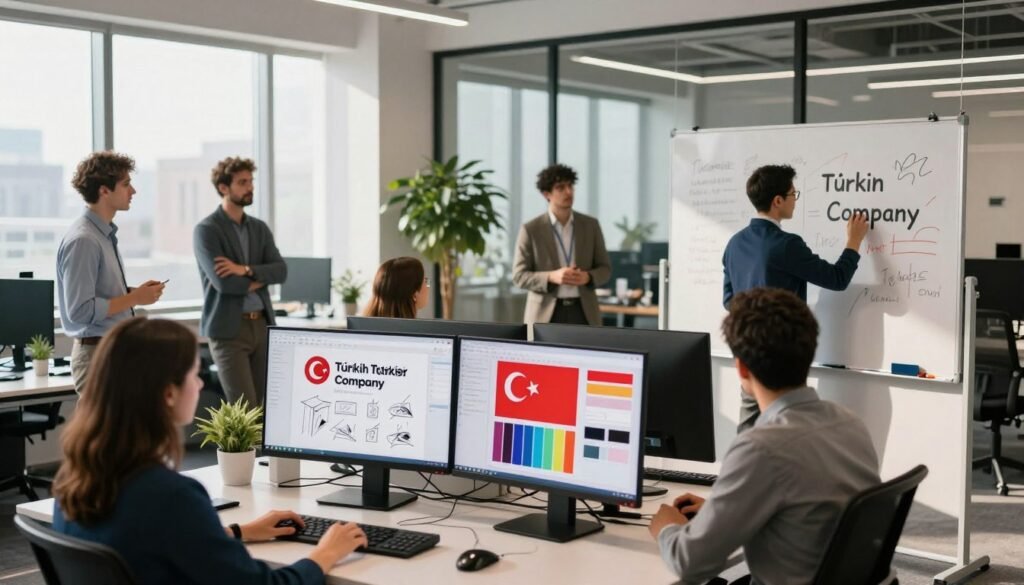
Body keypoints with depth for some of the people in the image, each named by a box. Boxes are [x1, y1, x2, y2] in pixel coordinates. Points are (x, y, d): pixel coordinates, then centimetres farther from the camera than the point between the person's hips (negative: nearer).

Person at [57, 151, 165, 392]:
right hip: (98, 354, -9)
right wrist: (134, 298, -16)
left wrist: (135, 292, 4)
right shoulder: (83, 241, -18)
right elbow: (80, 310, -23)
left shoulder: (106, 234, 11)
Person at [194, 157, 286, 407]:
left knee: (258, 405, 8)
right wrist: (259, 280, -4)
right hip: (228, 328, -6)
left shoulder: (260, 228, 13)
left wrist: (246, 270, -16)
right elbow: (222, 282, -18)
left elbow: (281, 271, 0)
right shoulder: (206, 230, -7)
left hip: (261, 325, 6)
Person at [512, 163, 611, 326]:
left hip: (583, 313, 3)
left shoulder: (590, 225, 6)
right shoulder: (531, 229, -3)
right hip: (546, 315, -2)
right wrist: (552, 277, -21)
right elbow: (519, 276, -4)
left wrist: (587, 277, -14)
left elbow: (605, 269, 10)